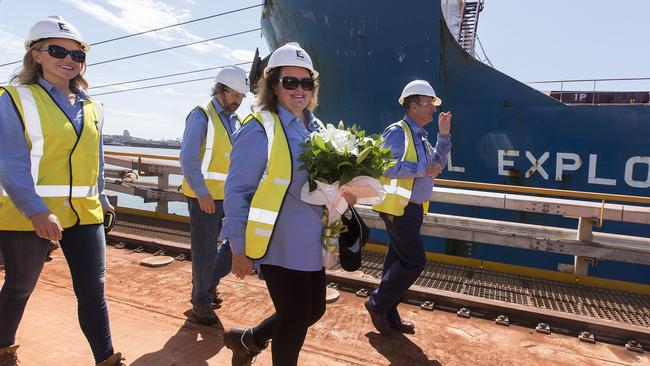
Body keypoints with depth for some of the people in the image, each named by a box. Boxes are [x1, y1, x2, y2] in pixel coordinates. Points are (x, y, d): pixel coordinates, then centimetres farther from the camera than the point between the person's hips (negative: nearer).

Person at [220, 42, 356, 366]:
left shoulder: (315, 128, 8)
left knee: (313, 310, 18)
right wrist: (239, 247, -12)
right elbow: (236, 191, -12)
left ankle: (246, 339, 41)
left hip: (310, 243, 8)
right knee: (295, 318, 5)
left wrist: (341, 194, -3)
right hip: (278, 244, -8)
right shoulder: (259, 129, -13)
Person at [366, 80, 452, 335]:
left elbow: (436, 164, 16)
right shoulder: (397, 132, -12)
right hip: (397, 207, -9)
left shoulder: (420, 136, 17)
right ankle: (377, 303, 8)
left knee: (398, 260, 13)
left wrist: (443, 134, 9)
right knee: (415, 261, -9)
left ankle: (389, 314, 24)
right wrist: (421, 169, -22)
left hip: (413, 207, 9)